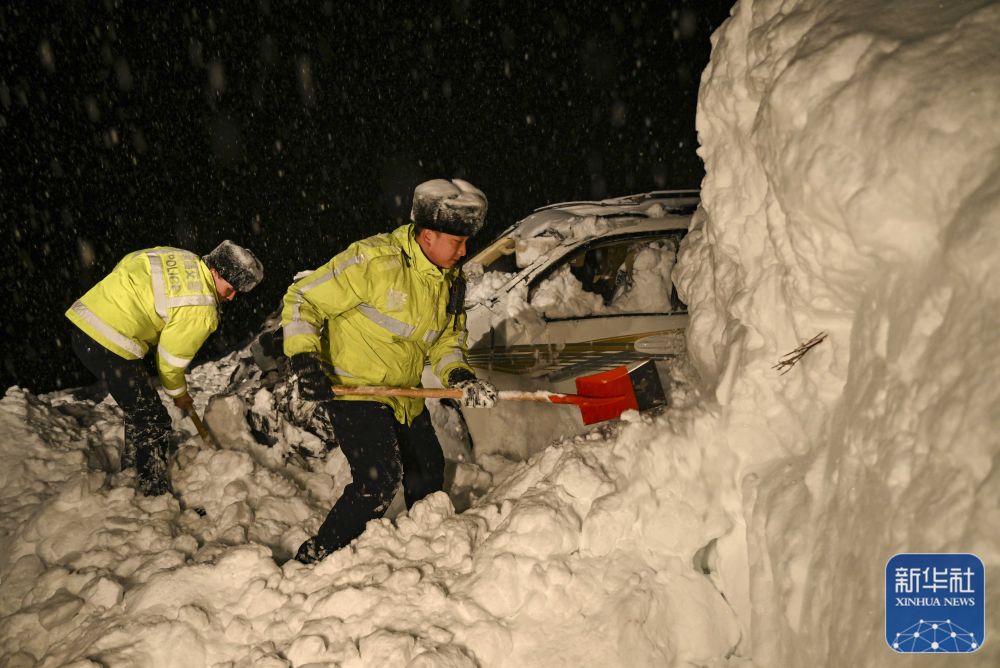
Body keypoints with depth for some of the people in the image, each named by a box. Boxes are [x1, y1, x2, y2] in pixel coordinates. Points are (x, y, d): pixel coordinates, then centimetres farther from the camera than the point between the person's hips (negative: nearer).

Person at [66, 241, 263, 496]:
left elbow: (126, 263, 17)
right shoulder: (200, 310, -17)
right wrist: (179, 394, 12)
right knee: (153, 422, 0)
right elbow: (171, 359, -6)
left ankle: (131, 477, 41)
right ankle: (155, 496, 7)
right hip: (109, 345, -10)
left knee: (139, 412, 26)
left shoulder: (183, 258, 7)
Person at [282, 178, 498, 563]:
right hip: (352, 389, -8)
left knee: (429, 473, 17)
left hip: (404, 396, 8)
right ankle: (315, 559, -2)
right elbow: (302, 300, -16)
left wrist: (459, 377, -8)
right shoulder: (374, 260, -22)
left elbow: (447, 338, 12)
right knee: (379, 481, -20)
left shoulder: (452, 282, 2)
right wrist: (303, 359, -25)